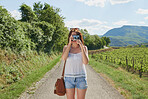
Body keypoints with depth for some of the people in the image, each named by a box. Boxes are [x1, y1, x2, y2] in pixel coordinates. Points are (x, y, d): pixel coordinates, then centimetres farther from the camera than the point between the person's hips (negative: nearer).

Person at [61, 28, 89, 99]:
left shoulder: (84, 48, 0)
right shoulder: (66, 47, 2)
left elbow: (86, 62, -15)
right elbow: (63, 58, -18)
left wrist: (81, 46, -19)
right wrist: (70, 43, -17)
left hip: (81, 78, 0)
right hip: (69, 77, 1)